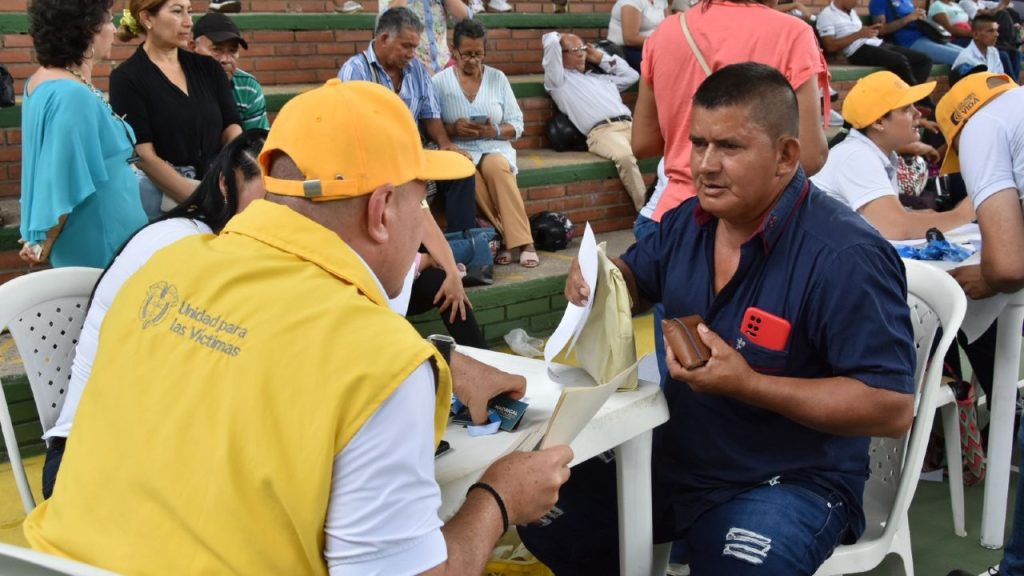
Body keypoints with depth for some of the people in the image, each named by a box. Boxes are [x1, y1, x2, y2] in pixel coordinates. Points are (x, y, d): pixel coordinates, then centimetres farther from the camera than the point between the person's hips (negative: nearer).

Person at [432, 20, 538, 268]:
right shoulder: (439, 82, 4)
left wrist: (494, 131, -12)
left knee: (496, 167, -35)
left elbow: (517, 124, 8)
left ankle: (523, 242, -30)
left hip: (495, 148, 1)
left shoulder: (498, 78, 8)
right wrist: (453, 129, -19)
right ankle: (504, 238, -24)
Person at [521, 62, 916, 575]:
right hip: (675, 455, 7)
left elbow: (893, 407, -25)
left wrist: (749, 384, -30)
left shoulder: (845, 257, -24)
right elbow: (635, 281, 19)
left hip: (791, 481, -7)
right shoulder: (689, 220, 1)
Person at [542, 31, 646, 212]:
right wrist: (562, 37, 32)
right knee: (625, 156, -38)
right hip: (602, 130, -6)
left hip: (630, 125, 6)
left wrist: (600, 57, 41)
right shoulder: (559, 79, 17)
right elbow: (550, 41, 8)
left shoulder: (601, 78, 37)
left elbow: (631, 75, 41)